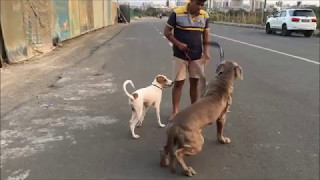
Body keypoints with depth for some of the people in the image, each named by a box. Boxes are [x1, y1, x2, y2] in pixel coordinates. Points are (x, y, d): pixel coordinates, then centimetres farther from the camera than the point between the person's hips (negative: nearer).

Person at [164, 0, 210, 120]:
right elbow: (166, 32, -7)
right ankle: (175, 111, 16)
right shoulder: (177, 13, -11)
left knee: (194, 83, 10)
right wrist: (179, 44, -17)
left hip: (197, 56, 3)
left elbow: (206, 35, 5)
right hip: (180, 56, -3)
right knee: (178, 83, 3)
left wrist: (206, 52, -8)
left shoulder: (205, 16, -1)